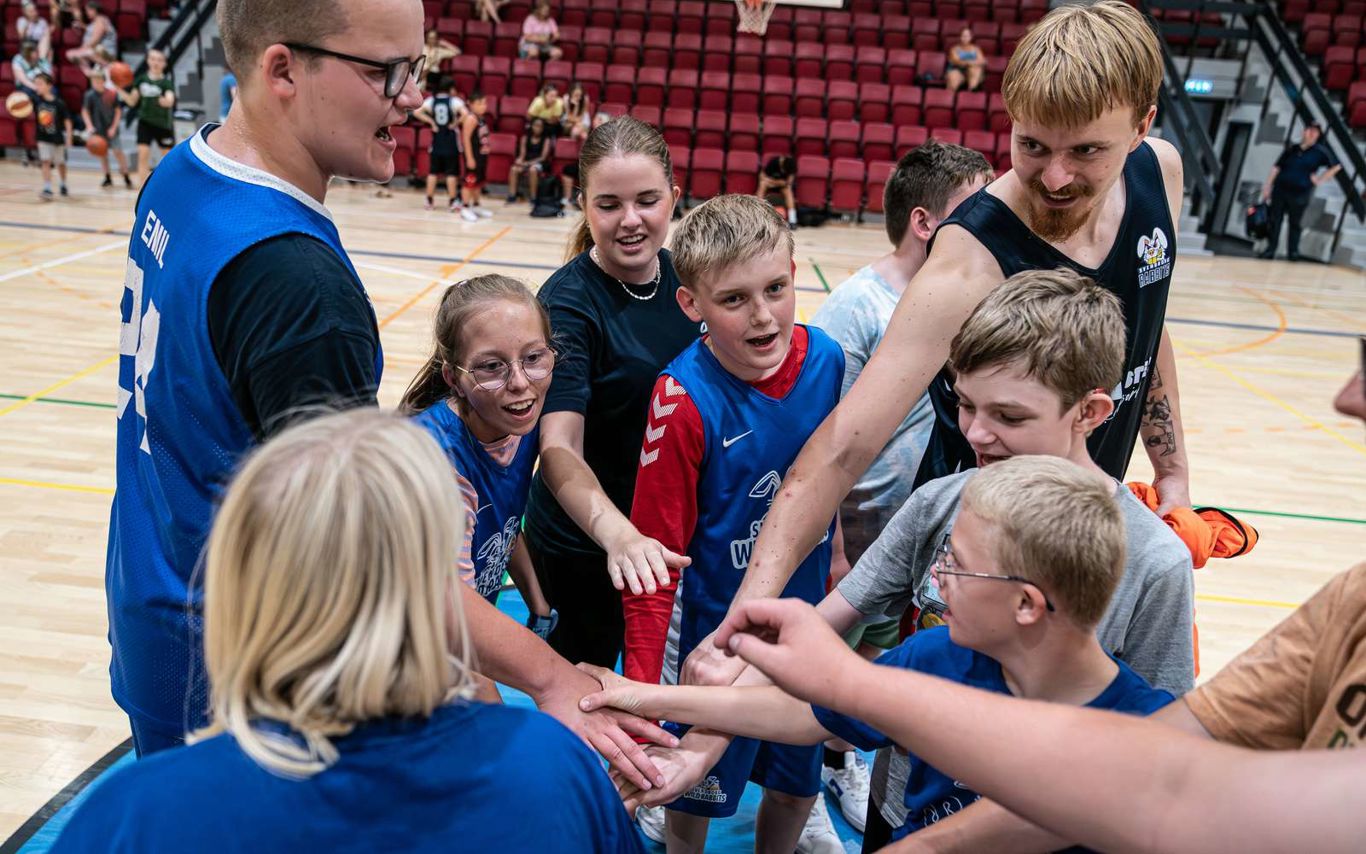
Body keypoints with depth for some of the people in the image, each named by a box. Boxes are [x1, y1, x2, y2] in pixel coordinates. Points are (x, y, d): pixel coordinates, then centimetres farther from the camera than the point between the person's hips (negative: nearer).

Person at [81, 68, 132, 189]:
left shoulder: (112, 94, -4)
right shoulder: (89, 95, -2)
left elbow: (118, 111, -1)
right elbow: (85, 111, 1)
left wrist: (114, 127, -7)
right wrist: (89, 126, -12)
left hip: (111, 129, -2)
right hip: (98, 129, 2)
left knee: (118, 151, -11)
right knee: (102, 154, 8)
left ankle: (126, 177, -2)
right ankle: (107, 178, 19)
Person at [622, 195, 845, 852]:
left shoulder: (825, 359, -12)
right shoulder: (684, 398, -25)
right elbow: (656, 553, -19)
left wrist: (831, 564, 13)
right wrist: (644, 682, -17)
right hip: (711, 630, -4)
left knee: (799, 784, 23)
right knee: (698, 794, 19)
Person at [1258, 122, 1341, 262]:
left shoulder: (1320, 152, 0)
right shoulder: (1292, 149, 7)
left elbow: (1336, 166, 5)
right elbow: (1277, 167, 8)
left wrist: (1319, 180, 1)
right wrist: (1268, 185, 3)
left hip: (1300, 194, -2)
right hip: (1280, 190, 2)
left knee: (1294, 223, 5)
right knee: (1274, 220, 1)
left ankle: (1293, 252, 12)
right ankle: (1270, 250, 8)